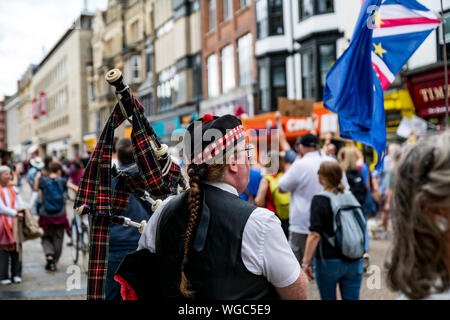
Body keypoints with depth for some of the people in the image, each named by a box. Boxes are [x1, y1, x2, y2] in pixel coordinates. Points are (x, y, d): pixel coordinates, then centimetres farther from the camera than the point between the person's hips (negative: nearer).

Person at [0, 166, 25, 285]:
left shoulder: (13, 189, 17)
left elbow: (21, 204, 13)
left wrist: (21, 210, -9)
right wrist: (15, 213, -19)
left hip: (15, 223, 5)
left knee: (16, 248, 2)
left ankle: (16, 274, 9)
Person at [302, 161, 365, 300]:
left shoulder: (320, 200, -11)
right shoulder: (351, 197, 6)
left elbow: (315, 234, -18)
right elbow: (362, 228, 15)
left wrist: (306, 262, -16)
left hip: (329, 261, -4)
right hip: (354, 261, 4)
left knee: (328, 297, 13)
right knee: (352, 298, 8)